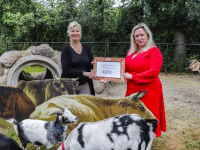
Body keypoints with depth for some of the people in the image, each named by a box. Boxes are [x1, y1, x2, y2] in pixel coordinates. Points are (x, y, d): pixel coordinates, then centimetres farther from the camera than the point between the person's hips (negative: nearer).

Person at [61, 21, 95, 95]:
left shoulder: (86, 48, 7)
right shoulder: (66, 49, -4)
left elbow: (91, 65, 13)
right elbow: (66, 69, -12)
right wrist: (83, 73, -21)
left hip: (85, 85, 3)